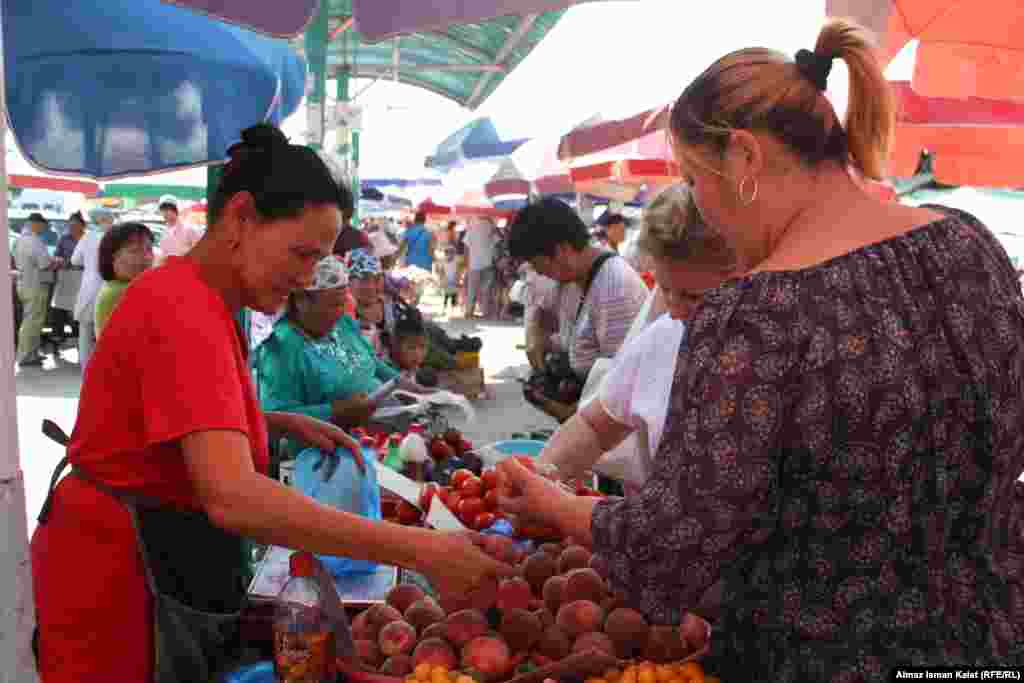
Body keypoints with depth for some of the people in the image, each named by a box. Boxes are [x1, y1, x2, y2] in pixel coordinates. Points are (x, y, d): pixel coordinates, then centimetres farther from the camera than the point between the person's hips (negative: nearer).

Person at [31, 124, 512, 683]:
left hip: (153, 563, 9)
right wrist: (420, 550, -39)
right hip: (119, 573, -9)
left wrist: (284, 423, 3)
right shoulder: (186, 310, -26)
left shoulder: (199, 299, 6)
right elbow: (232, 497, -38)